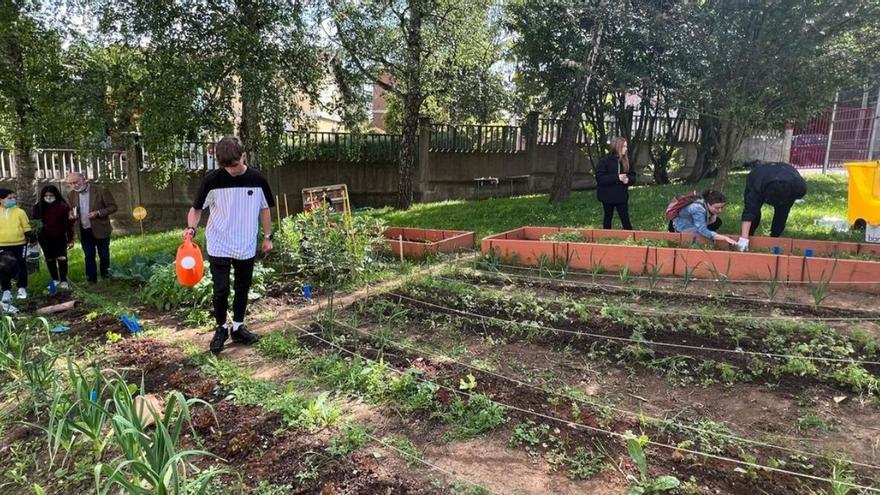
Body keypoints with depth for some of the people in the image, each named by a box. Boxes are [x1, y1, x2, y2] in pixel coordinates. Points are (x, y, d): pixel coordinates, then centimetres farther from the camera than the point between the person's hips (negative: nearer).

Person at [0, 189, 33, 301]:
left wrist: (31, 237, -3)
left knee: (21, 267, 7)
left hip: (19, 244, -1)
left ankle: (22, 288, 18)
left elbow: (26, 227, 4)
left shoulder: (20, 212, 0)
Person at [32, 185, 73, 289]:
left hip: (59, 237, -3)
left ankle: (63, 281, 4)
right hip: (45, 238, 4)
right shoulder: (39, 207, -1)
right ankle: (55, 280, 24)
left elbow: (68, 223, -9)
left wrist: (70, 239, -10)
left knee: (62, 258, -8)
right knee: (50, 259, 12)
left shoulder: (62, 206, -9)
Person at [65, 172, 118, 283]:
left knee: (104, 255, 8)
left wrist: (98, 213, -22)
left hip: (100, 230, -3)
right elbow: (68, 210, 16)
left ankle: (105, 277, 27)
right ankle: (91, 280, 17)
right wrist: (71, 215, -8)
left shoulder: (101, 191, -11)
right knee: (89, 257, 9)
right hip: (83, 232, 3)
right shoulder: (71, 195, 3)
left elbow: (113, 207, -8)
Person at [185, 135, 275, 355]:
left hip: (247, 247, 2)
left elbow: (265, 209, 7)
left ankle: (238, 328, 29)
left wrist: (267, 236, 8)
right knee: (221, 290, -1)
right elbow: (197, 208, -2)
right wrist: (191, 227, -21)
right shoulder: (212, 180, -11)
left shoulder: (257, 180, -6)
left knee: (243, 288, 12)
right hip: (219, 246, -2)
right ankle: (221, 328, 22)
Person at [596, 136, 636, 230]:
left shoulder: (626, 160, 4)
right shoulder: (604, 160, -12)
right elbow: (599, 178, -19)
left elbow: (633, 176, 8)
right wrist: (617, 177, -24)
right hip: (608, 195, -3)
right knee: (608, 217, 10)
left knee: (625, 218, 3)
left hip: (622, 196, 3)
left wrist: (628, 179, -16)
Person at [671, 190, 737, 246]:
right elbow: (703, 231, -44)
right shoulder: (698, 209, -39)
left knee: (718, 222, -2)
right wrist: (725, 238, -47)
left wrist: (714, 215, -26)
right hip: (682, 228, -7)